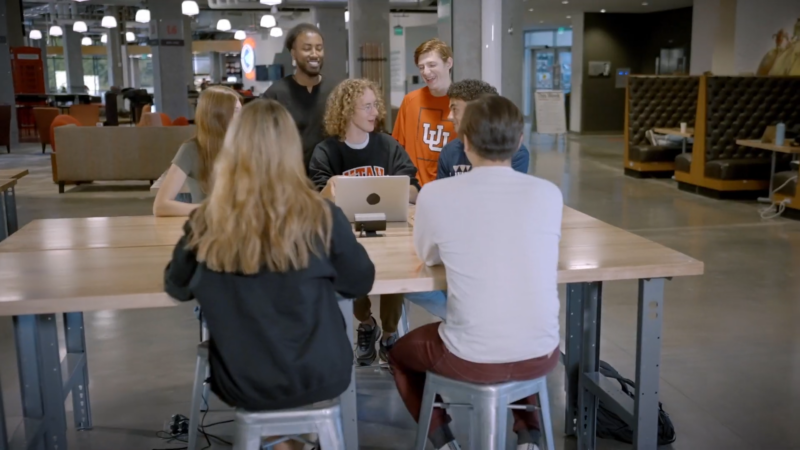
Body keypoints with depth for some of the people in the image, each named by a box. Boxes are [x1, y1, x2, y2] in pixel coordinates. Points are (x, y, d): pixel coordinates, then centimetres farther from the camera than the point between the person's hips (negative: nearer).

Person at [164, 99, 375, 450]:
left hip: (241, 385, 1)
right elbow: (360, 283, -1)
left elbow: (177, 288, 4)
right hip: (319, 377, -1)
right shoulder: (322, 218, -17)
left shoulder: (205, 224, -14)